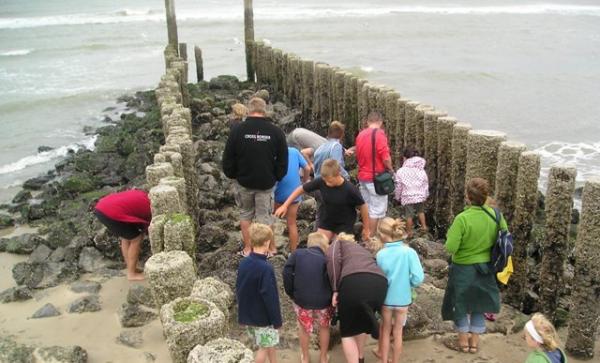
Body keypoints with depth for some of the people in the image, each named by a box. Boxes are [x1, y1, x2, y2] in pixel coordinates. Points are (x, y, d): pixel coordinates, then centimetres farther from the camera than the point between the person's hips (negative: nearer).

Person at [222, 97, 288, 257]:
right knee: (264, 217, 9)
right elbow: (283, 161, -2)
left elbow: (228, 159, -4)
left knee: (245, 214, 18)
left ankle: (247, 249, 24)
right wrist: (276, 177, 11)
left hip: (244, 182, 1)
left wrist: (232, 175, 12)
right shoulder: (276, 132, -7)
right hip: (266, 183, 0)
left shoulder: (238, 130, -9)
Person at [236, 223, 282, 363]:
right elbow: (270, 298, -23)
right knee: (265, 347, 10)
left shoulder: (243, 263, -3)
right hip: (263, 317, -7)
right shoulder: (266, 268, -26)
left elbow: (238, 289, 8)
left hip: (248, 315, 7)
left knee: (269, 344, 22)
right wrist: (277, 320, -12)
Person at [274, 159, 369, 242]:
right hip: (326, 221, 3)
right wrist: (285, 205, -7)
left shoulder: (349, 189, -28)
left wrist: (366, 229, -4)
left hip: (344, 225, -3)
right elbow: (301, 189, -9)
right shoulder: (321, 182, -22)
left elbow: (363, 206, -15)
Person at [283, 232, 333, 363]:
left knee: (304, 328, 26)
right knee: (324, 327, 27)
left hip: (302, 300, 0)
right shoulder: (326, 259, 8)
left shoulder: (297, 254, 10)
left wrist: (291, 293, 7)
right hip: (323, 301, 0)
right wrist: (332, 297, 8)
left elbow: (287, 272, 0)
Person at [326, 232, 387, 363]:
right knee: (361, 323, 31)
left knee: (348, 331, 12)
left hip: (354, 282, -6)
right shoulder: (361, 249, 41)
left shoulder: (338, 243, 26)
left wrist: (335, 290, 2)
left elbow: (333, 259, 2)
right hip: (380, 283, 6)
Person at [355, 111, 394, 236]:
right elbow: (386, 158, -19)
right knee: (377, 209, 1)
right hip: (376, 177, -7)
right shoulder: (379, 134, -14)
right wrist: (390, 169, -3)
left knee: (367, 208, 17)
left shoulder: (360, 134, 8)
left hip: (363, 177, 7)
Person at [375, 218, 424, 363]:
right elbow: (418, 278, -21)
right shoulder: (409, 252, -19)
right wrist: (406, 283, -1)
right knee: (398, 333, 18)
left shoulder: (380, 255, -15)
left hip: (386, 299, 0)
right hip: (403, 300, 0)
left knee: (386, 331, 21)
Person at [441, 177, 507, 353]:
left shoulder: (462, 218, -26)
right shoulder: (495, 215, -11)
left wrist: (450, 235, -5)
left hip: (463, 268, -4)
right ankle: (474, 341, 32)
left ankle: (463, 341, 29)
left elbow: (450, 248, -23)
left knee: (460, 304, 17)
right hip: (486, 268, 4)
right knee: (479, 303, 21)